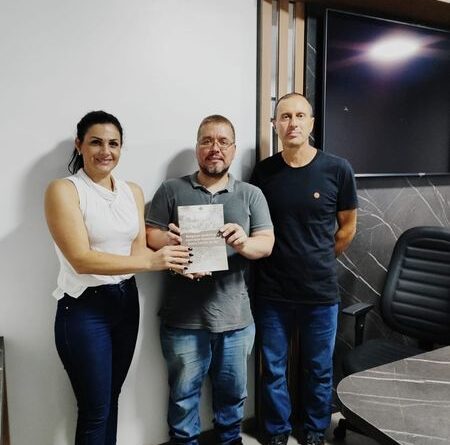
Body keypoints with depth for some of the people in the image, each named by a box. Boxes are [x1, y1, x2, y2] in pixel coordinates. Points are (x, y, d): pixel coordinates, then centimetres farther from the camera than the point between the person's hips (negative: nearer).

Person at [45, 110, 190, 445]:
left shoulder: (133, 192, 7)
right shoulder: (63, 190, -12)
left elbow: (138, 249, 1)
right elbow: (82, 259, -21)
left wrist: (175, 263, -18)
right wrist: (151, 261, -29)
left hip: (126, 302, 6)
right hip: (84, 308, -5)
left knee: (111, 396, 20)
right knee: (95, 410, 6)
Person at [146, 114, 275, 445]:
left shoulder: (251, 194, 5)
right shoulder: (171, 190, 2)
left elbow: (267, 243, -2)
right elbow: (150, 236, -2)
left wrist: (244, 244, -24)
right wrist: (169, 241, -24)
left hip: (236, 317, 2)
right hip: (184, 318, -1)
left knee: (233, 391, 20)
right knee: (184, 393, 14)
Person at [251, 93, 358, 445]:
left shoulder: (337, 169, -7)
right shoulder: (263, 172, -3)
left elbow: (347, 227, 5)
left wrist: (320, 263, 10)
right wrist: (278, 263, 3)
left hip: (321, 291, 0)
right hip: (272, 291, 1)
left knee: (319, 369, 15)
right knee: (274, 369, 12)